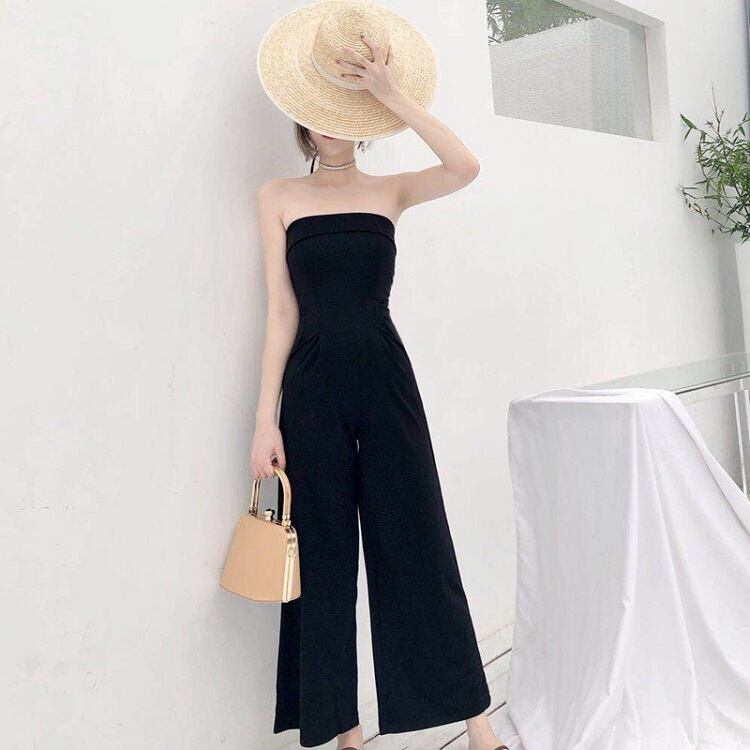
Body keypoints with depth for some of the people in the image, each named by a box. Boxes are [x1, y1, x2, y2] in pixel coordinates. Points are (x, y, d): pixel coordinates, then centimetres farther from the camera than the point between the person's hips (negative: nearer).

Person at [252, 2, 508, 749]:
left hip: (385, 377, 0)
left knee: (416, 544, 3)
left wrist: (390, 93, -13)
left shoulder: (390, 190, 8)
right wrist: (265, 419, -6)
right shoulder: (279, 196, 6)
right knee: (324, 555, 5)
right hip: (312, 385, 0)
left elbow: (466, 167, -12)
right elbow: (281, 311, 0)